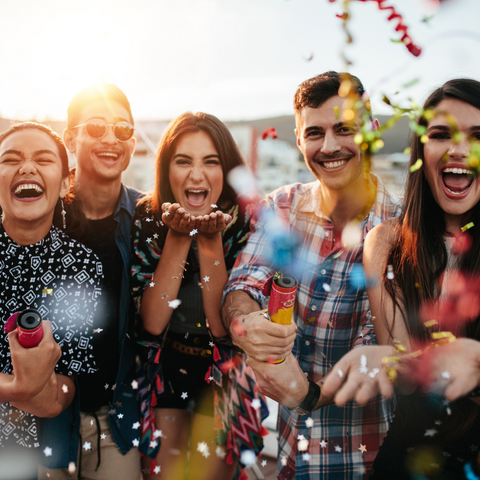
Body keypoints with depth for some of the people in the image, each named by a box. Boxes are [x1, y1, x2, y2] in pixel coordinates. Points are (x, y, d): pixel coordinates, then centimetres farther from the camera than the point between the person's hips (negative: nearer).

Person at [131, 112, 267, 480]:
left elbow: (223, 327, -23)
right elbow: (152, 322, -21)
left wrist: (211, 241, -33)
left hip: (224, 375, 0)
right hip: (164, 369, 1)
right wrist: (178, 238, -30)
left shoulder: (247, 223, -17)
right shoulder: (147, 219, -14)